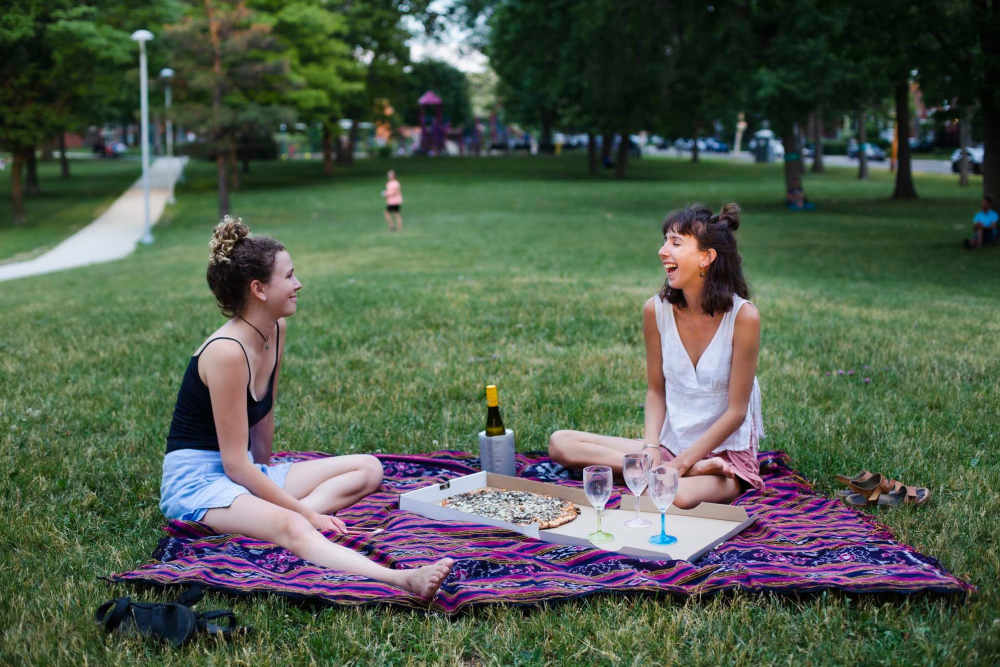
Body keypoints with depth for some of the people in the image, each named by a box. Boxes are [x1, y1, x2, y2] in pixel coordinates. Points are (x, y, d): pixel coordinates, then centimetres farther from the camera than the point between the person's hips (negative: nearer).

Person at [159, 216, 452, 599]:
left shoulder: (277, 332, 3)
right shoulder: (226, 352, -22)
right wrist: (303, 510, -18)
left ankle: (272, 515, -21)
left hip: (245, 472, 10)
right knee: (291, 528, -38)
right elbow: (235, 463, -21)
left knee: (368, 469, 1)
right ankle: (399, 581, -60)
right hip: (196, 481, -10)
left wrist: (266, 476, 18)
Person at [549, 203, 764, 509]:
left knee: (676, 497, -42)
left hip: (728, 453, -7)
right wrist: (650, 449, -10)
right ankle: (695, 470, -13)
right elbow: (656, 391, 8)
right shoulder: (656, 309, -2)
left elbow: (736, 411, -11)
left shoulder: (743, 316, -14)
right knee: (560, 442, -12)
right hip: (670, 445, 7)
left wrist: (679, 465, -15)